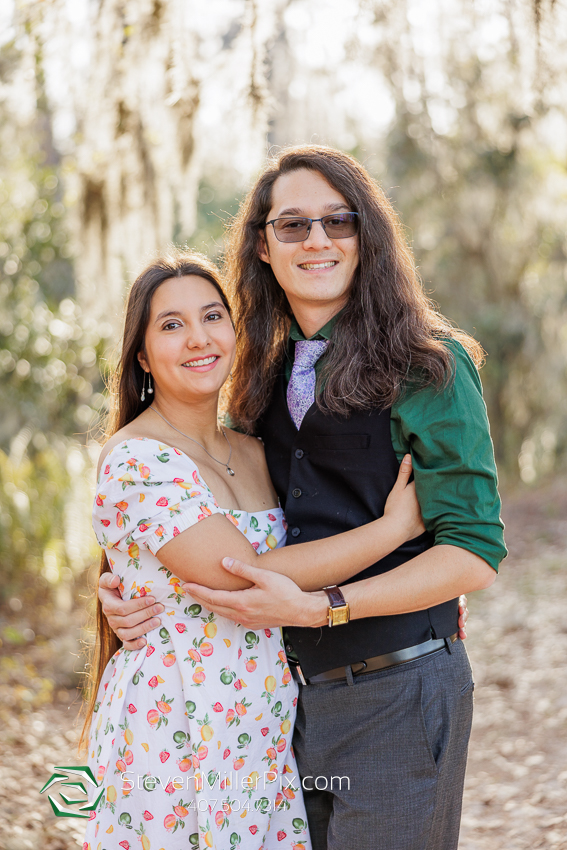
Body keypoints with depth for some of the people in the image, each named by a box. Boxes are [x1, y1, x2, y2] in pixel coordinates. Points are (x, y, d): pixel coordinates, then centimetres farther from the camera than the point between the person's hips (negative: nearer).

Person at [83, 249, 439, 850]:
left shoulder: (253, 455, 8)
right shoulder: (134, 460, -16)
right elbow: (248, 578, -22)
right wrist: (395, 527, -15)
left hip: (264, 733, 7)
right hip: (173, 735, -7)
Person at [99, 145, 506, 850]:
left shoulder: (428, 365, -8)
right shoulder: (266, 375, 10)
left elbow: (475, 553, -13)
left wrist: (318, 607, -20)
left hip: (398, 695, -5)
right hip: (288, 695, 5)